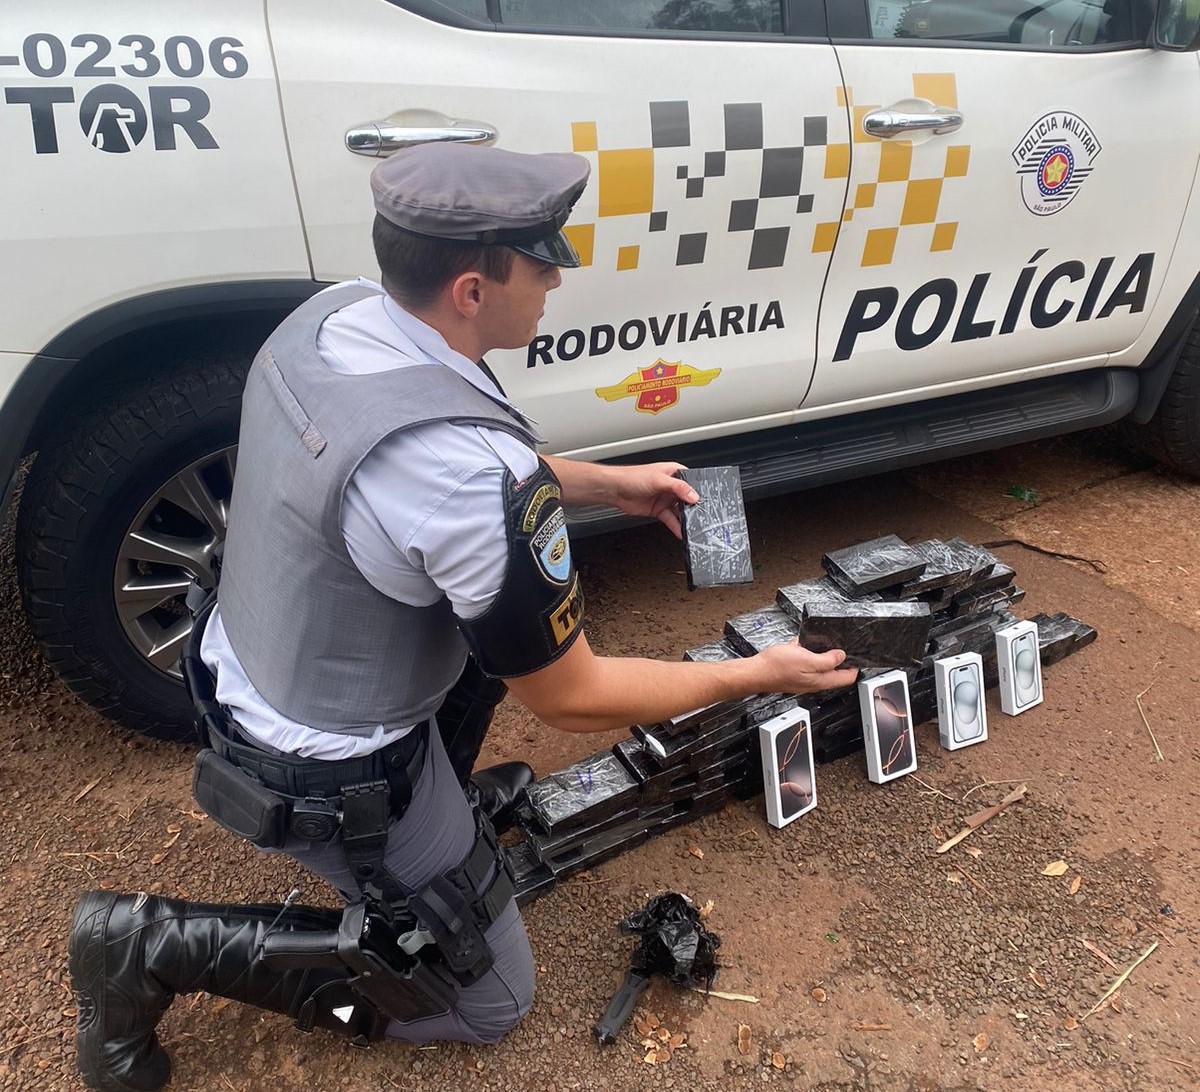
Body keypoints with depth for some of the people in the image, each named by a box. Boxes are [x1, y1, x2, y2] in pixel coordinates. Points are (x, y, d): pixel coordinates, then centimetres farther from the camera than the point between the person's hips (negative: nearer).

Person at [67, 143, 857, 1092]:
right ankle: (160, 945, 7)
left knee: (510, 602, 19)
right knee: (490, 1001, 14)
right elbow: (570, 699, -21)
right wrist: (760, 676, -9)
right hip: (323, 778, -8)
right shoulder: (475, 477, -35)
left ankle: (446, 806, 26)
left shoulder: (331, 314, -9)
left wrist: (605, 483, 8)